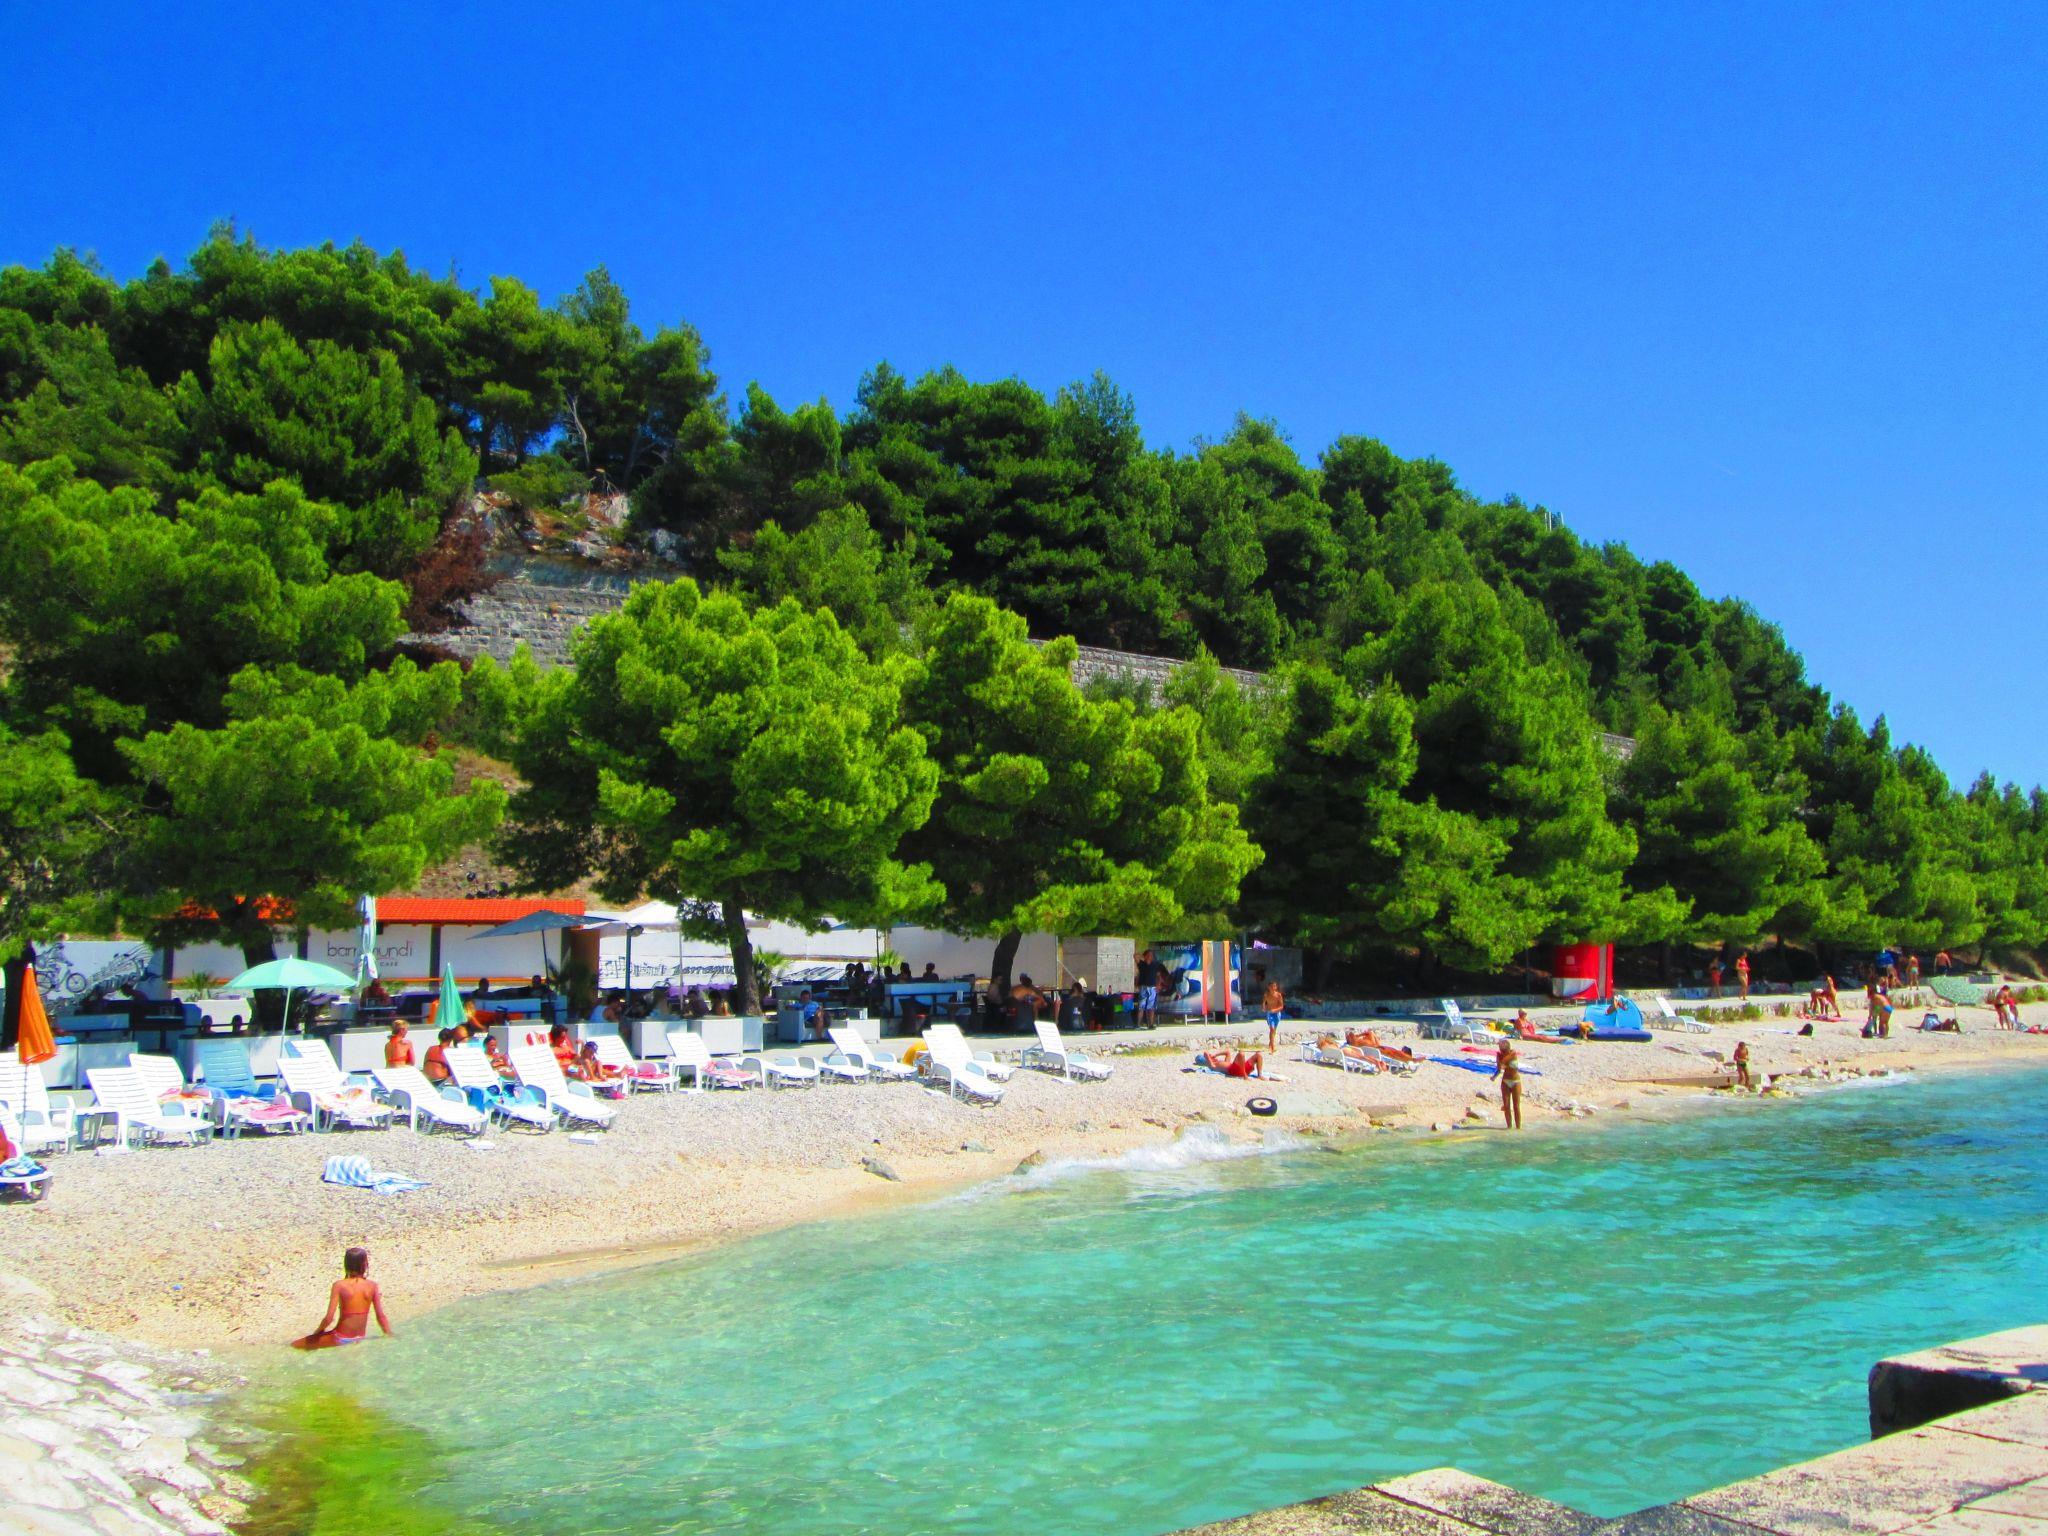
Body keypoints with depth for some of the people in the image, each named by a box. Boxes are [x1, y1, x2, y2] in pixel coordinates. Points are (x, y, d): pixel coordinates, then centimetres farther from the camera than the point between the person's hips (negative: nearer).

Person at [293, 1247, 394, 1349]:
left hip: (341, 1338, -4)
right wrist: (389, 1334, 9)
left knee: (295, 1345, 9)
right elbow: (381, 1316, -5)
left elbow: (329, 1318, -16)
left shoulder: (339, 1285, -15)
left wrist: (317, 1332, 3)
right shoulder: (372, 1286, -8)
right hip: (360, 1339, 4)